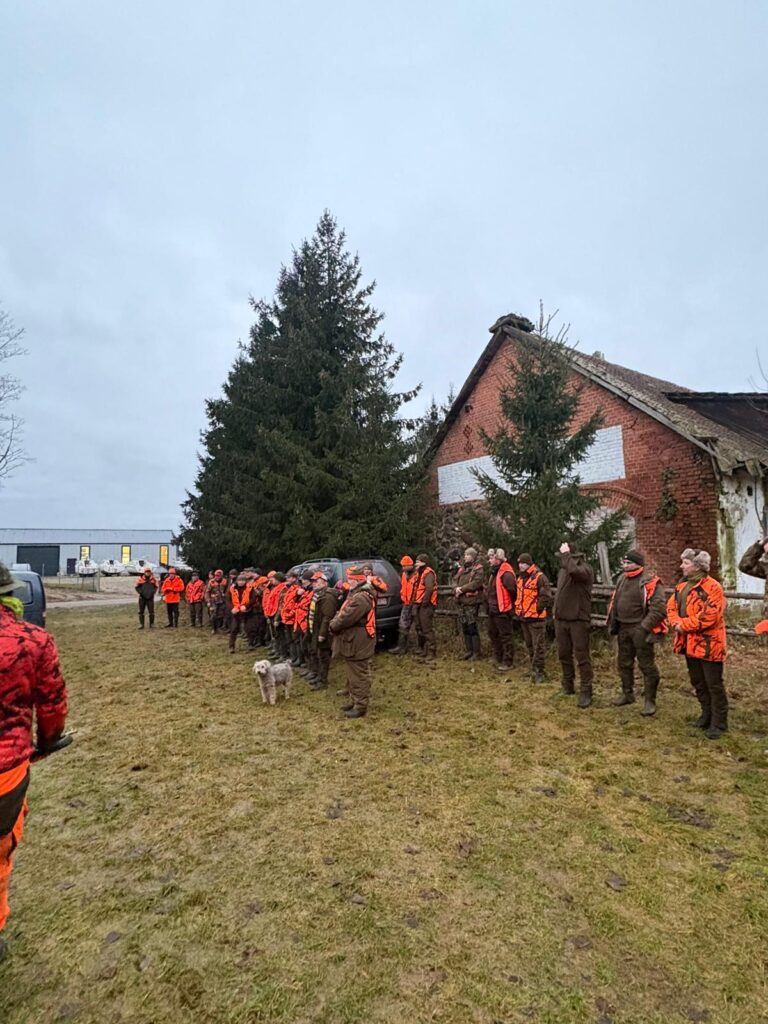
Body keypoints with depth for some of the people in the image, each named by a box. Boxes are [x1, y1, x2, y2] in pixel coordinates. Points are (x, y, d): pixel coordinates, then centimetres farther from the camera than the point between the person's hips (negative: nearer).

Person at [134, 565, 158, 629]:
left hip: (150, 598, 1)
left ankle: (152, 624, 9)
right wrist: (140, 592, -8)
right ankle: (141, 624, 13)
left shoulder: (153, 579, 2)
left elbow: (156, 587, 13)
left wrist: (153, 592, -3)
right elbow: (136, 587, 4)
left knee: (151, 612, 1)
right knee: (141, 611, 4)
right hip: (142, 598, -1)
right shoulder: (140, 579, -4)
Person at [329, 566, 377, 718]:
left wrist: (333, 625, -8)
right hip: (353, 642, 11)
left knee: (359, 676, 0)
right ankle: (354, 701, 34)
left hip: (358, 644, -11)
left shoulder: (361, 598, -24)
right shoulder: (356, 594, 13)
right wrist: (335, 622, 1)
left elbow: (346, 618, -25)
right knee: (352, 674, 21)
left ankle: (361, 707, 9)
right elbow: (342, 613, 18)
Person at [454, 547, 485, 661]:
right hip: (461, 602, 7)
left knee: (473, 628, -5)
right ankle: (468, 651, 23)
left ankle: (476, 653, 5)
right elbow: (455, 581, 12)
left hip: (472, 602, -7)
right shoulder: (462, 569, 17)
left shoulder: (478, 569, -7)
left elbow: (476, 583, -20)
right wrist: (456, 589, -9)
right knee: (465, 628, 12)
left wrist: (462, 588, -17)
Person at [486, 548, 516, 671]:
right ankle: (499, 659, 29)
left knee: (506, 636, -1)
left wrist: (510, 605, -10)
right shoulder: (494, 572, 13)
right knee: (493, 634, 18)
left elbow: (513, 591, -22)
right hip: (493, 610, 11)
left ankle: (508, 662, 7)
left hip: (503, 611, -11)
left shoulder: (506, 574, -19)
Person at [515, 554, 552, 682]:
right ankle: (533, 669, 28)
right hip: (524, 617, 9)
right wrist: (518, 609, 16)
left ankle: (538, 671, 2)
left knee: (538, 645, -3)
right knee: (529, 645, 17)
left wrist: (538, 608, -15)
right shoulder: (520, 578, 13)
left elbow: (546, 596, -17)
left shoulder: (540, 577, -14)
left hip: (536, 618, -9)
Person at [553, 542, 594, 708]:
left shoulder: (584, 569, -12)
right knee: (564, 654, 14)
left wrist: (566, 554, -22)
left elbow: (574, 570, -36)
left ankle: (585, 691, 5)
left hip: (578, 619, -7)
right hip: (561, 619, 8)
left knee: (582, 656, -2)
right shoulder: (562, 571, 12)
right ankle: (567, 686, 29)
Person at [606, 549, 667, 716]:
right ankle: (627, 693, 33)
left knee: (647, 666, 2)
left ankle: (649, 701, 14)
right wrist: (612, 622, 12)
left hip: (640, 629, -8)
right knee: (624, 663, 17)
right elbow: (614, 601, 20)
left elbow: (659, 608, -19)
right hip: (623, 628, 8)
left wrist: (645, 627, -22)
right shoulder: (622, 579, 10)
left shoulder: (650, 581, -14)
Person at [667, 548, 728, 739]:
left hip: (708, 645, -9)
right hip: (690, 643, 9)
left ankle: (719, 722, 14)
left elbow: (709, 617, -25)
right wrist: (676, 622, -8)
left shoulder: (712, 587, -18)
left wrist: (684, 624, -19)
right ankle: (707, 715, 33)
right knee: (697, 682, 19)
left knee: (714, 684, 2)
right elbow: (671, 606, 12)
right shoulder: (682, 586, 10)